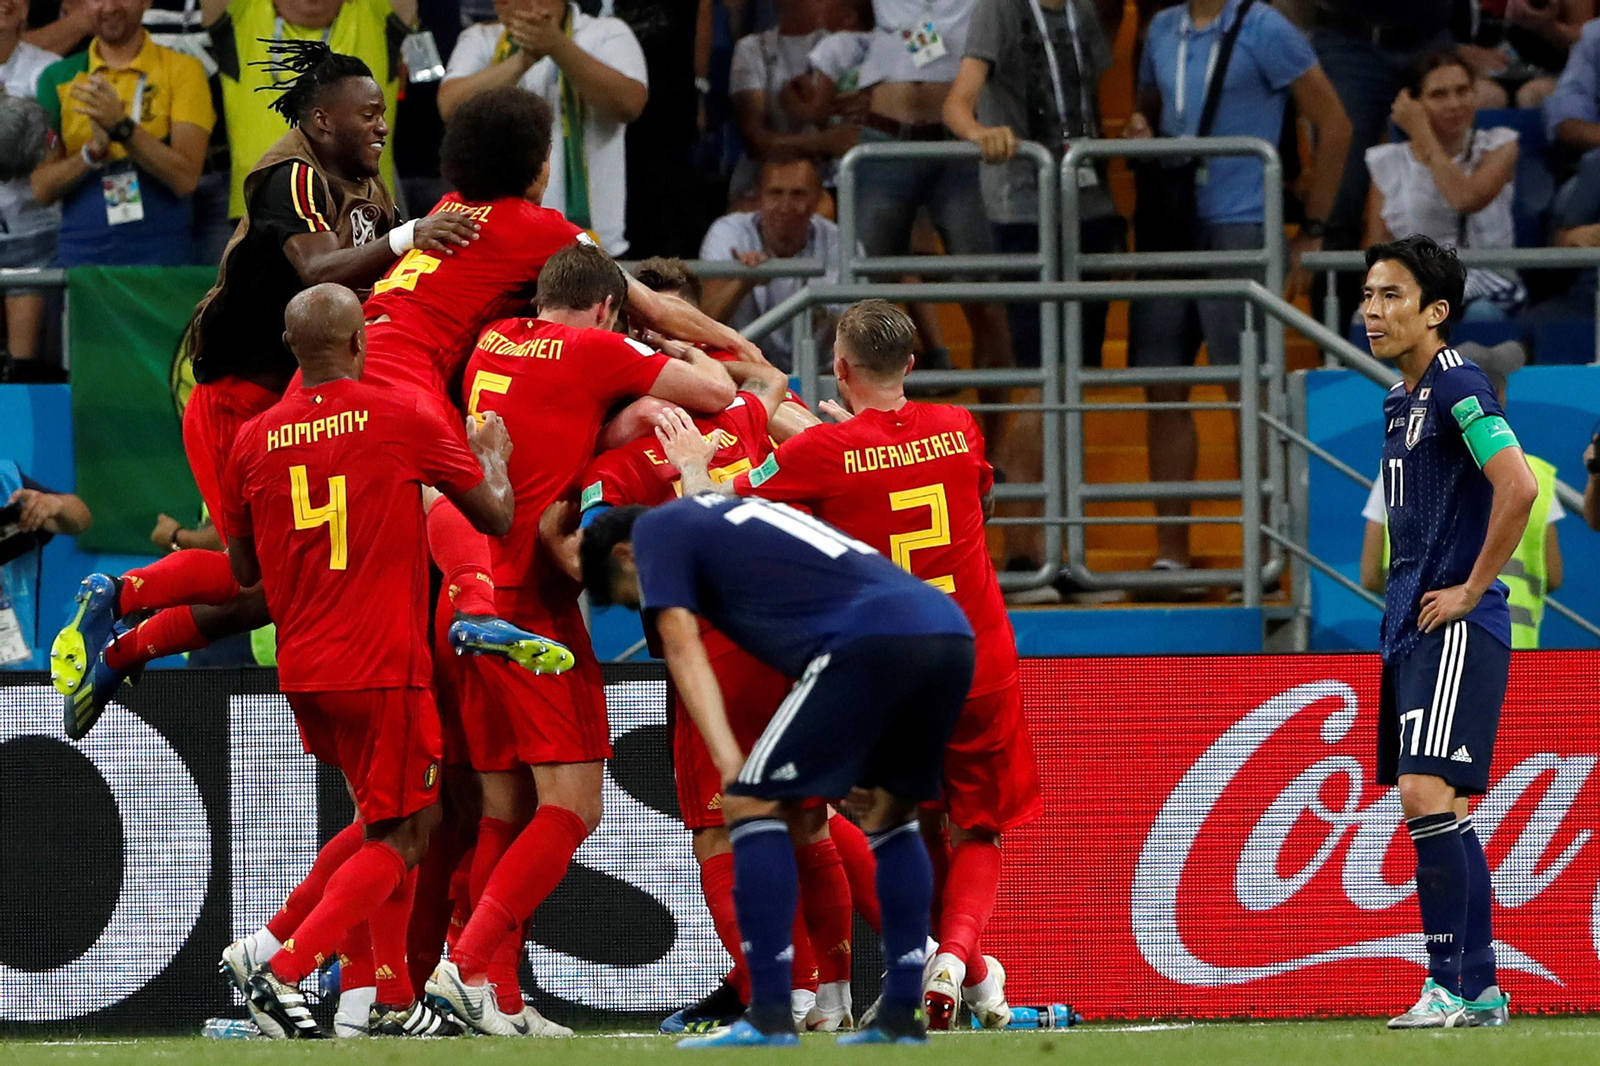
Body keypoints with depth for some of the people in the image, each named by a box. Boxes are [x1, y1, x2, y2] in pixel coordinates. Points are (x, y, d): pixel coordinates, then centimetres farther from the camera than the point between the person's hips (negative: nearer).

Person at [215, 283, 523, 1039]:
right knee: (400, 840, 0)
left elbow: (244, 570, 14)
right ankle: (283, 972, -16)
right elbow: (496, 517, 2)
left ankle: (396, 1001, 21)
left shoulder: (254, 440, 4)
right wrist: (493, 457, 21)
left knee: (390, 822, 21)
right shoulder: (403, 418, -8)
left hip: (302, 670, 6)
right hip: (384, 665, -6)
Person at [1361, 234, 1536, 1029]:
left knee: (1426, 793, -17)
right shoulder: (1400, 401, 17)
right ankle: (1479, 990, 13)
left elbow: (1518, 489, -23)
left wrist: (1471, 590, -17)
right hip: (1409, 629, 10)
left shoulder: (1457, 387, -12)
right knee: (1434, 809, 9)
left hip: (1455, 628, -10)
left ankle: (1451, 984, -16)